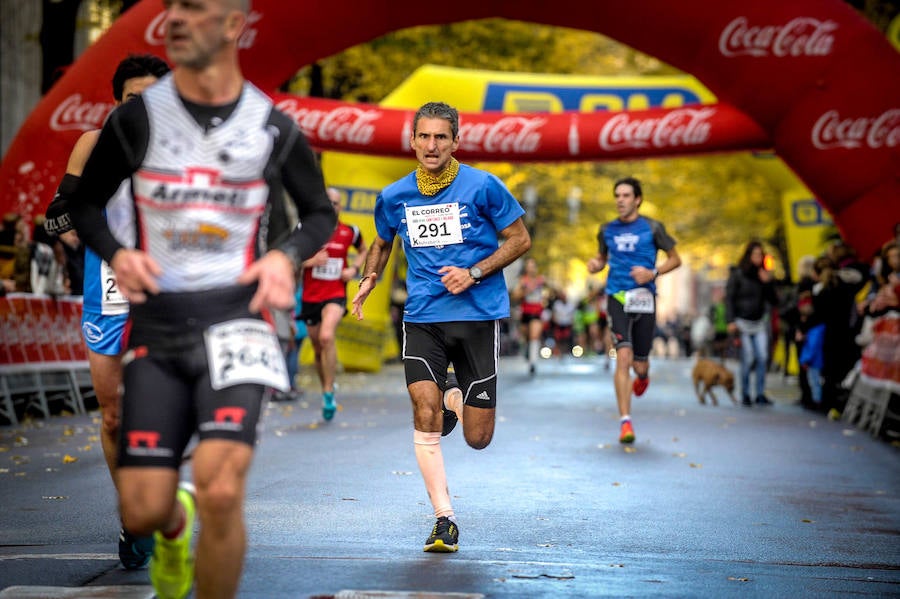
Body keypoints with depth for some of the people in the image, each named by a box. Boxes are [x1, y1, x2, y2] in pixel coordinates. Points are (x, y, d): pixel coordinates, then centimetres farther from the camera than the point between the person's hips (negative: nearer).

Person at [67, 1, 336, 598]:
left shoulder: (273, 128, 1)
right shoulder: (137, 118, 1)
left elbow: (321, 214, 14)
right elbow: (85, 201, 12)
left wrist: (286, 255, -7)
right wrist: (116, 254, -8)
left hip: (235, 319, -1)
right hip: (156, 325, 2)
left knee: (220, 491, -21)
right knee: (142, 512, 0)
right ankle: (176, 526, 38)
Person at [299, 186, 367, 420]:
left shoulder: (350, 232, 2)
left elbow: (363, 251, 22)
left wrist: (354, 268, 3)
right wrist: (311, 261, -19)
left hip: (336, 295, -2)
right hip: (310, 296, 2)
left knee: (327, 337, -28)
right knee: (318, 348, 11)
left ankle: (328, 392, -20)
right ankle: (327, 389, 32)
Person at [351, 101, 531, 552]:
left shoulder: (482, 186, -4)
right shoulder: (393, 197, 6)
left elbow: (520, 239, 2)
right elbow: (381, 243, 24)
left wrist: (474, 272, -11)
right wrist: (368, 280, 6)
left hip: (479, 315, -2)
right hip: (422, 318, 2)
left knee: (477, 439, 1)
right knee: (425, 419, -16)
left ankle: (456, 404, 37)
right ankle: (444, 518, -4)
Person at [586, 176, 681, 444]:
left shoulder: (652, 227, 0)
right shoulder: (607, 230, 8)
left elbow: (675, 259, 6)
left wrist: (652, 273, -11)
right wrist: (595, 264, 0)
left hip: (644, 299, 0)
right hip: (617, 298, 1)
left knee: (640, 364, 6)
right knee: (623, 357, -17)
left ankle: (642, 376, 48)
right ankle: (625, 422, -13)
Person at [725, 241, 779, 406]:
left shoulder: (764, 275, 10)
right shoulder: (737, 274, -1)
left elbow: (773, 301, 8)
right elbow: (729, 298, -3)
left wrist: (768, 283, -6)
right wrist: (731, 321, -11)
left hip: (759, 322, 4)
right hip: (743, 322, -4)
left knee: (762, 357, -7)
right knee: (748, 358, -9)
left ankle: (760, 394, -2)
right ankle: (745, 394, 2)